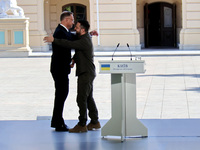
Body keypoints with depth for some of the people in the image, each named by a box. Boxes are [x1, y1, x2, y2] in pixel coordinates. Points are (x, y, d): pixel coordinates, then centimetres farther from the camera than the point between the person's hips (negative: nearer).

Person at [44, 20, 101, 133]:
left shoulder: (84, 41, -19)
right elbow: (78, 52, 28)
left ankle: (82, 125, -6)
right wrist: (74, 59, 11)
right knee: (89, 98, 14)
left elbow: (70, 44, -29)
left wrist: (54, 40, -24)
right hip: (87, 73, 11)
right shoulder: (85, 38, 14)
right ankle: (95, 122, 20)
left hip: (86, 74, -11)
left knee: (81, 98, -8)